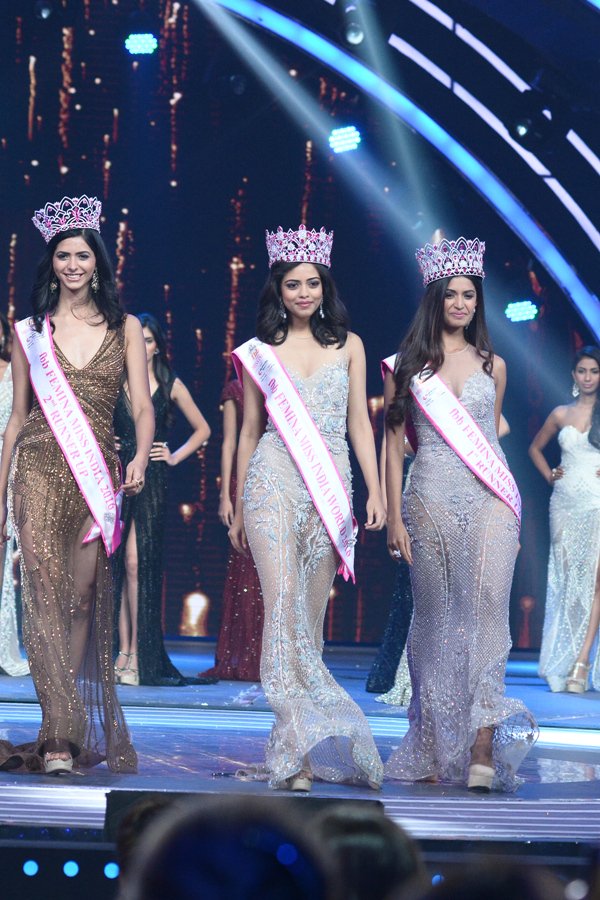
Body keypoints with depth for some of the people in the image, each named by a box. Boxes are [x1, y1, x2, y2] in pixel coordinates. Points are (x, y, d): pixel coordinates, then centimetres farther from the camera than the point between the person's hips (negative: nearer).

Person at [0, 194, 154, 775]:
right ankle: (62, 733, -19)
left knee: (82, 601, 0)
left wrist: (140, 458, -17)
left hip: (97, 475, 1)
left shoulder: (124, 329, 10)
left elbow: (142, 406, 4)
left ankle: (68, 733, 7)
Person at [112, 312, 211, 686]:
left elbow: (202, 430, 15)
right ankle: (124, 651, 3)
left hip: (151, 481, -2)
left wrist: (175, 456, 5)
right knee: (120, 564, -1)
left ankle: (138, 656, -8)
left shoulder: (172, 385, 7)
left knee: (136, 562, -10)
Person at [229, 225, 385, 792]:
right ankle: (298, 751, -22)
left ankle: (296, 743, 9)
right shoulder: (261, 351, 11)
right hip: (274, 482, -2)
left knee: (312, 611, 2)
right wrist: (238, 507, 15)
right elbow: (250, 431, 14)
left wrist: (374, 490, 3)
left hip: (331, 485, 2)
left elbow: (359, 422, 12)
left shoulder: (348, 345, 13)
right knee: (283, 602, -16)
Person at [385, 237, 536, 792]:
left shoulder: (492, 365, 14)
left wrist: (510, 513, 18)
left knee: (487, 608, -16)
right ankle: (435, 749, 10)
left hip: (489, 501, 0)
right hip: (431, 500, 0)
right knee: (435, 619, 3)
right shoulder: (410, 363, 8)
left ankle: (483, 744, -22)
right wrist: (395, 517, 0)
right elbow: (394, 441, 7)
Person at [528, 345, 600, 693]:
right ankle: (562, 664, 6)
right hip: (565, 503, 3)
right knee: (566, 580, 3)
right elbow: (536, 448, 27)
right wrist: (549, 475, 12)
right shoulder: (561, 414, 11)